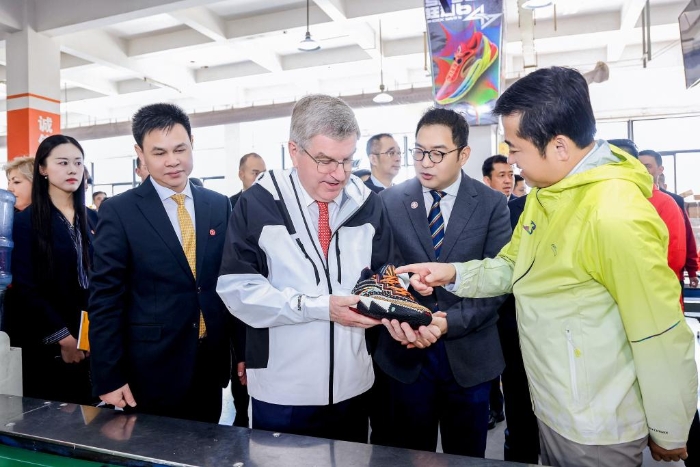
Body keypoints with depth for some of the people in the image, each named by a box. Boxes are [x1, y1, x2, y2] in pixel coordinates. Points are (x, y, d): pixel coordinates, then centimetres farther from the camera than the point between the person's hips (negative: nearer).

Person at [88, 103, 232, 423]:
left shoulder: (219, 205, 2)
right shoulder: (119, 211, -7)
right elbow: (105, 299, -8)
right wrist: (108, 376, -10)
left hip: (211, 364, 3)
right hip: (150, 369, -3)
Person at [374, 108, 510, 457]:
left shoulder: (491, 204, -2)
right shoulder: (390, 201, 0)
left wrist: (451, 321, -21)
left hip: (468, 353, 0)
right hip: (405, 352, 0)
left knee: (466, 457, 18)